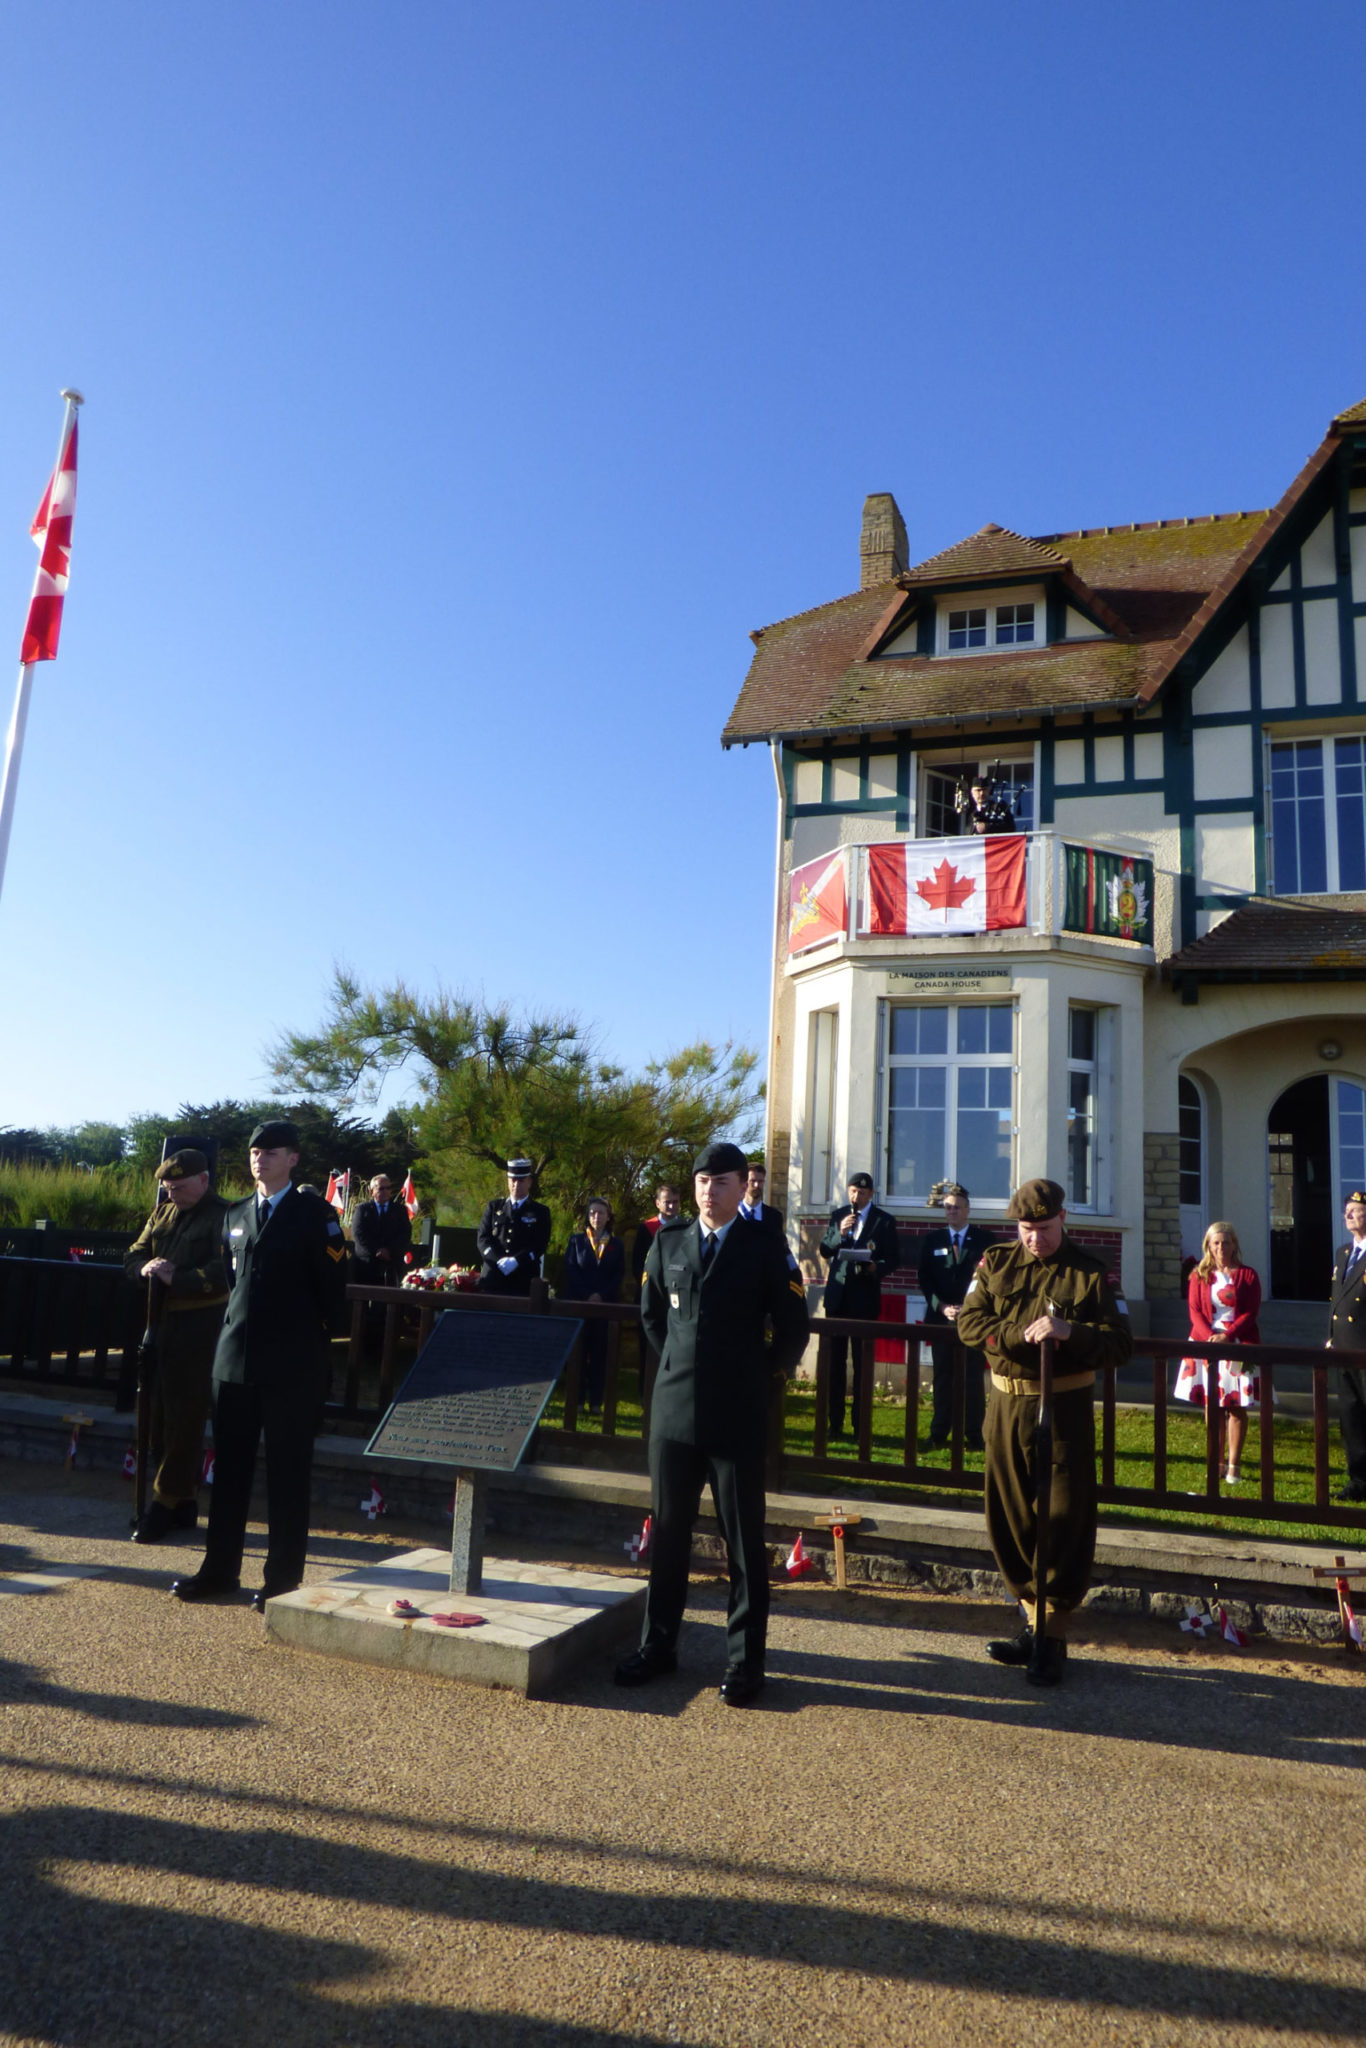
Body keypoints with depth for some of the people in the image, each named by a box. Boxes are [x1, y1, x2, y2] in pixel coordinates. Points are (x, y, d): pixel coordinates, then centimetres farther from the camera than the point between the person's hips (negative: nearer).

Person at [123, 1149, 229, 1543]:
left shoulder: (221, 1216, -10)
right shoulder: (161, 1215, 14)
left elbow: (223, 1271, -19)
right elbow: (132, 1256, 16)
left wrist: (176, 1278, -21)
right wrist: (145, 1267, -6)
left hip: (199, 1326, -8)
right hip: (161, 1323, 8)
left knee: (184, 1417, -3)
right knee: (162, 1415, 12)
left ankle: (166, 1502, 6)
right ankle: (185, 1502, 22)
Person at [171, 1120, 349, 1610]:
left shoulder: (315, 1214, -4)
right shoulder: (235, 1215, 14)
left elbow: (331, 1285, -4)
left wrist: (320, 1344, -3)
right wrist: (240, 1323, 15)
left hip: (292, 1364, -5)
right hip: (235, 1358, 6)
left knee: (288, 1473, 2)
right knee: (229, 1466, 12)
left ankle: (283, 1579, 10)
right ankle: (220, 1568, 24)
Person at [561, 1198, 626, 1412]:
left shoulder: (617, 1245, 11)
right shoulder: (576, 1240, 8)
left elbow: (619, 1275, 4)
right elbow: (571, 1271, 0)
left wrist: (601, 1295, -10)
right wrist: (587, 1296, -11)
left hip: (606, 1304, 1)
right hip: (578, 1303, -1)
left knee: (600, 1353, 0)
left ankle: (596, 1401, 3)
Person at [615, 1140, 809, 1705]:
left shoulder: (765, 1249, -5)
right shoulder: (668, 1243, 6)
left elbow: (793, 1328, 2)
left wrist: (760, 1375, 6)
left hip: (737, 1416, -3)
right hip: (673, 1408, 4)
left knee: (744, 1540, 5)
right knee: (667, 1532, 13)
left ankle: (744, 1661, 15)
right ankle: (657, 1646, 26)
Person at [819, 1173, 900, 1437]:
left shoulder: (884, 1221, 2)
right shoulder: (838, 1215, 10)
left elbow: (893, 1257, 2)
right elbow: (824, 1251, 6)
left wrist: (878, 1268, -18)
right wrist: (840, 1233, -11)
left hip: (865, 1297, -2)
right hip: (837, 1295, 3)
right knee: (835, 1359, 4)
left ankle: (860, 1423, 6)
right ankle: (834, 1421, 11)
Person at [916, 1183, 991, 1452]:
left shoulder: (984, 1240, 4)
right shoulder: (931, 1240, 10)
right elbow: (924, 1279, 5)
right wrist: (941, 1307, -8)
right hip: (940, 1317, 2)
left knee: (973, 1378, -1)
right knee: (943, 1376, 5)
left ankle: (974, 1435, 5)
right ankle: (939, 1434, 10)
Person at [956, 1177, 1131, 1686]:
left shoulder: (1089, 1274, -2)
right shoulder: (995, 1264, 6)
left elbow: (1120, 1343, -7)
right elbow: (969, 1322, -2)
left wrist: (1069, 1332, -24)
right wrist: (1020, 1335, -18)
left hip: (1065, 1409, -3)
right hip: (1006, 1404, 4)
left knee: (1065, 1521, 0)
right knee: (1010, 1518, 11)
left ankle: (1053, 1636, 12)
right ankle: (1033, 1619, 27)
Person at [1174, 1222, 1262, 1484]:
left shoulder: (1247, 1275, 3)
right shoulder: (1199, 1276, 8)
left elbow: (1250, 1313, -4)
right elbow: (1195, 1310, 1)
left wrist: (1227, 1335, -16)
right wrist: (1209, 1337, -15)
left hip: (1238, 1345, -2)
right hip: (1206, 1343, 2)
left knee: (1236, 1406, -1)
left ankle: (1234, 1464, 5)